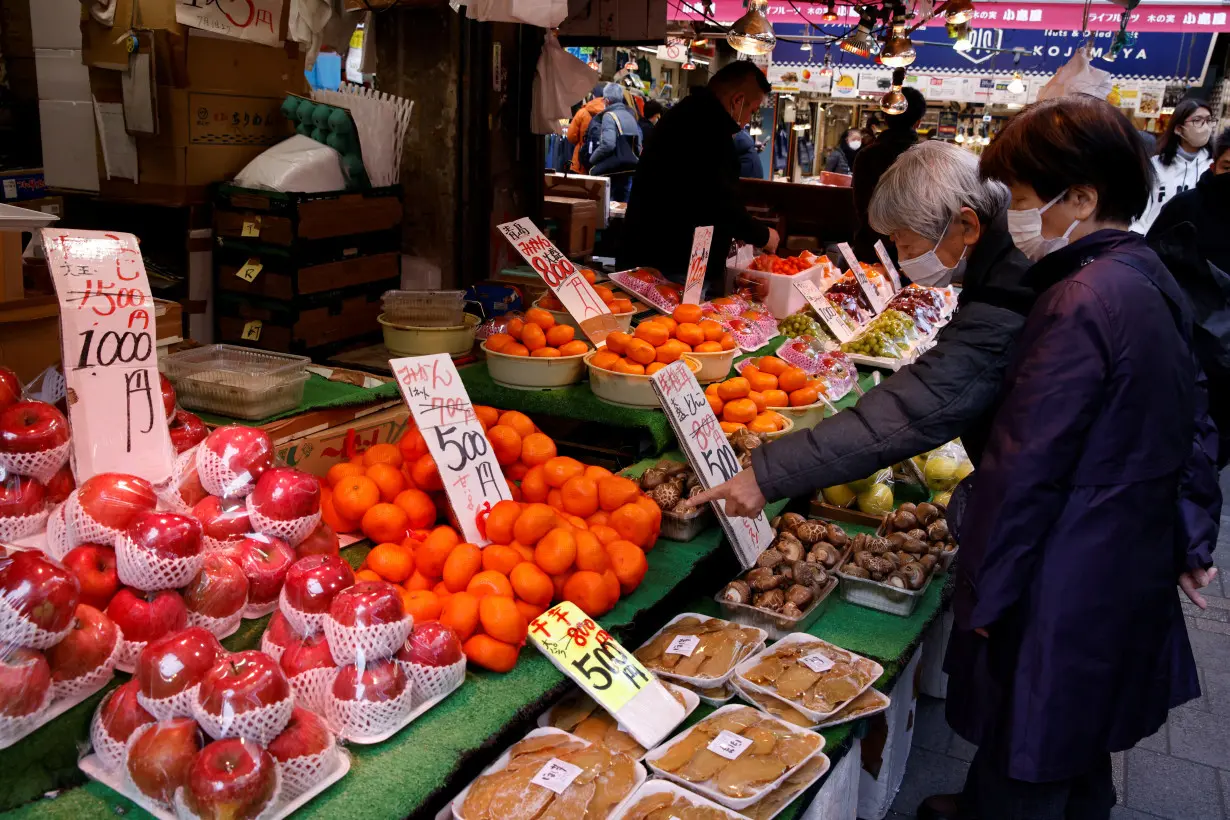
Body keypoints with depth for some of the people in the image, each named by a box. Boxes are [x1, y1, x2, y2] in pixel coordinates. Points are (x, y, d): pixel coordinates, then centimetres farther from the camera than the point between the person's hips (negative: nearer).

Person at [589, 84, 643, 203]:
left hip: (612, 170, -8)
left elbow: (608, 144, -21)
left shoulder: (609, 116, -10)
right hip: (629, 169, 8)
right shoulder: (630, 116, 13)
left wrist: (592, 160, -10)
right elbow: (638, 146, 14)